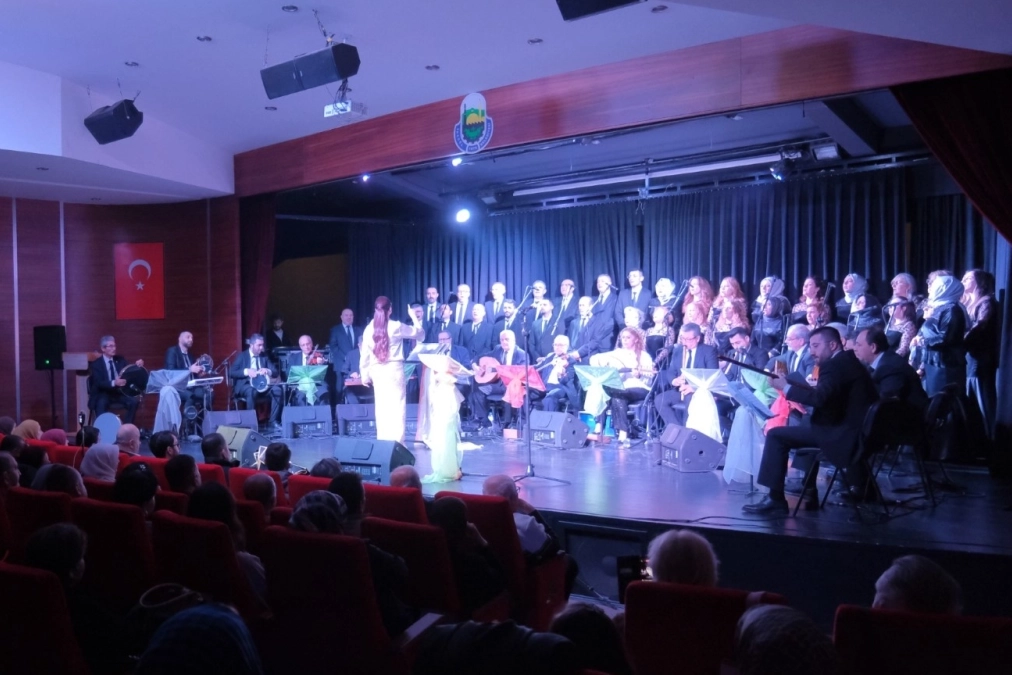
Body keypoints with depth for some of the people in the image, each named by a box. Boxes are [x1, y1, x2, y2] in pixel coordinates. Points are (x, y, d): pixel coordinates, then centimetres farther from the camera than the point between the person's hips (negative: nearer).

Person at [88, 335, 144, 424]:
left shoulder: (120, 360, 10)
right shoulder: (96, 364, -4)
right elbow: (99, 383, -18)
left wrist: (137, 365, -17)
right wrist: (113, 383, -38)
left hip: (118, 392, 4)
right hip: (103, 394, -4)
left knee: (133, 402, -22)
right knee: (101, 404, -36)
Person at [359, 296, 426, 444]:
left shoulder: (369, 328, 3)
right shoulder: (396, 326, -6)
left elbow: (365, 355, 6)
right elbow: (419, 333, 5)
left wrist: (365, 375, 15)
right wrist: (414, 317, 19)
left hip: (376, 371, 4)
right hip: (394, 369, -4)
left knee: (381, 407, 10)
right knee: (396, 406, -1)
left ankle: (383, 441, 15)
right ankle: (396, 441, -1)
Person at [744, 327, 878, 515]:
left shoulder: (834, 364, -12)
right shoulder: (847, 361, 18)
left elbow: (819, 398, -26)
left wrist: (786, 387, -14)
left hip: (844, 434, -10)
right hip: (857, 432, 10)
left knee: (776, 435, -10)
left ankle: (775, 499, -8)